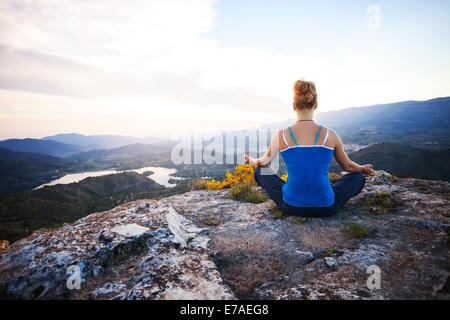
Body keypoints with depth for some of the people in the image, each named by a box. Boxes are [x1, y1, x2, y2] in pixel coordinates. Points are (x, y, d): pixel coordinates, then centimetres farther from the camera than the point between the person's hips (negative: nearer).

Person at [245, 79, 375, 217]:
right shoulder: (330, 135, -6)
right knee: (359, 177, 25)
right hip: (326, 208, 1)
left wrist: (252, 160, 37)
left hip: (290, 206, 0)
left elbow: (265, 161, 13)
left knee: (260, 171, 22)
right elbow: (348, 166, 11)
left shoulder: (281, 136, -6)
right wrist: (363, 168, 35)